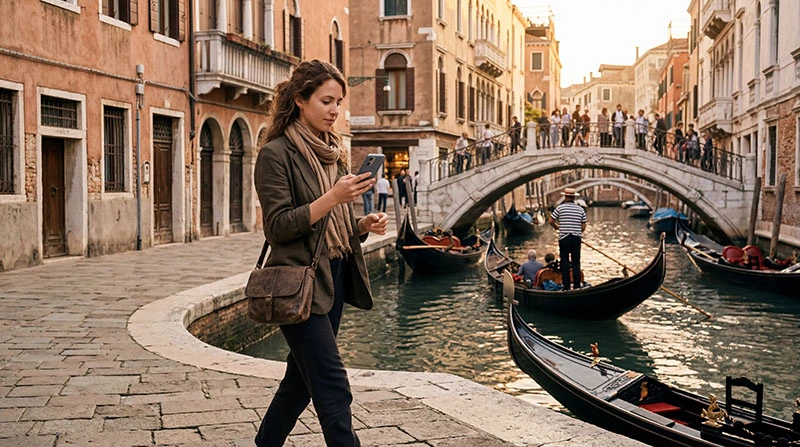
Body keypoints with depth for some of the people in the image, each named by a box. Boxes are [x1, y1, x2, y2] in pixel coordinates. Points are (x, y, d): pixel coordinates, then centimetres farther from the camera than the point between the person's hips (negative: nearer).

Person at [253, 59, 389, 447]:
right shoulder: (276, 154, -10)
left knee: (302, 378, 15)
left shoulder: (333, 152, 14)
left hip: (334, 278, 8)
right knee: (333, 387, -9)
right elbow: (278, 227, -16)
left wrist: (365, 225, 1)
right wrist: (331, 198, -24)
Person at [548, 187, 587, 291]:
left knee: (565, 262, 3)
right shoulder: (580, 209, 3)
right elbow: (583, 226, 5)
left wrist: (557, 227, 17)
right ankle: (577, 285, 7)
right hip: (576, 238, 2)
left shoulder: (560, 208, -5)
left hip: (564, 238, -2)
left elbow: (551, 221, -2)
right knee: (576, 262, 8)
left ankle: (566, 286, 1)